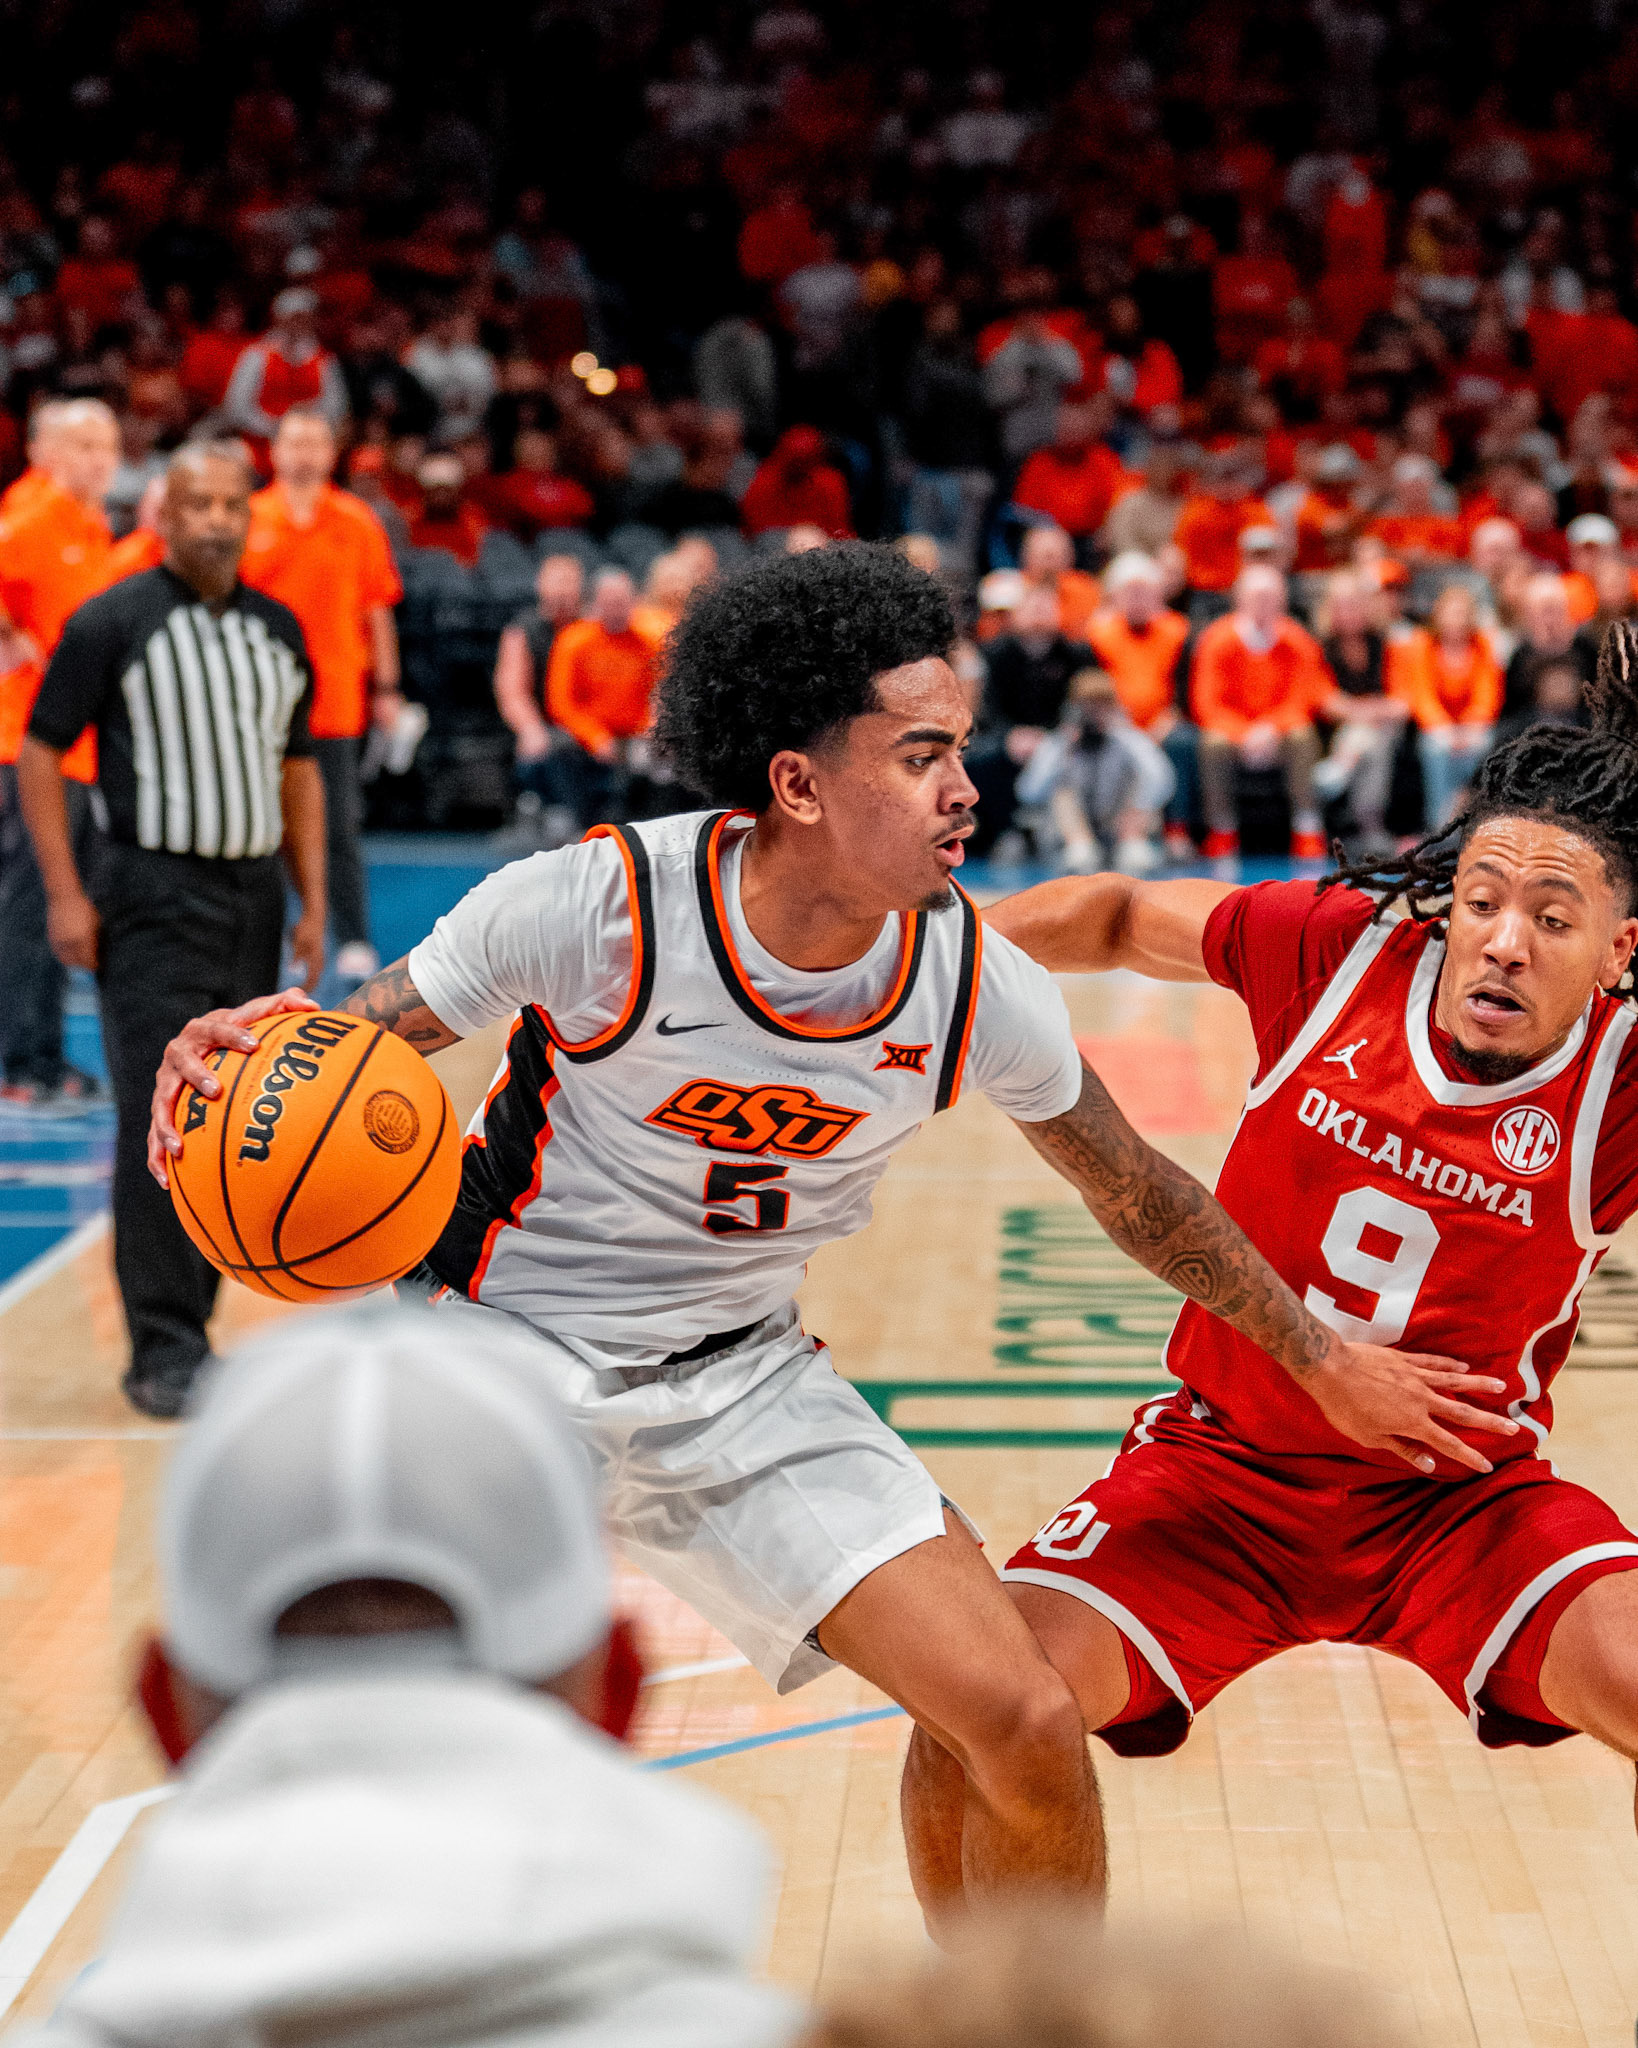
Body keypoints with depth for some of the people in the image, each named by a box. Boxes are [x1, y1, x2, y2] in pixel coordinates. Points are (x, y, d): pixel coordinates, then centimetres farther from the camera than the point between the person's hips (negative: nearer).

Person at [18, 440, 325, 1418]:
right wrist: (66, 895, -10)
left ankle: (186, 1332, 19)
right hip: (155, 897, -5)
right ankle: (165, 1354, -6)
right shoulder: (113, 623, -5)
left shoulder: (279, 630, 11)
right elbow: (40, 752, -3)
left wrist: (313, 903, 12)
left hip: (253, 896, 6)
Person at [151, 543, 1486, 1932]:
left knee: (1025, 1727, -7)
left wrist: (1319, 1358, 14)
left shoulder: (976, 985, -12)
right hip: (511, 1345, -3)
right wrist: (239, 1049, -33)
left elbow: (1137, 1194, 6)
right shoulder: (601, 907, -24)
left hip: (745, 1379, 3)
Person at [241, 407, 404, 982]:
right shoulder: (250, 519, 4)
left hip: (336, 698, -1)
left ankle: (353, 942, 4)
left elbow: (378, 611, 7)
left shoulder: (357, 522, 5)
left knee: (340, 826, -1)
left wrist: (386, 688, 3)